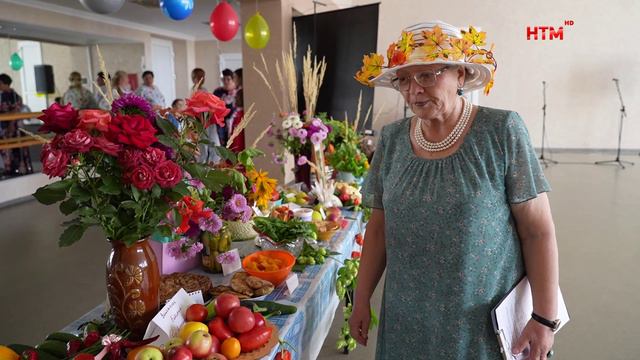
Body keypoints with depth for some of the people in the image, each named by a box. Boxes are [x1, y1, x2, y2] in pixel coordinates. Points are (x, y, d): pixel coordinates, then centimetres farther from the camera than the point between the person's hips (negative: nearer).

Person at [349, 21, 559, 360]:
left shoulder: (502, 131, -12)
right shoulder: (392, 139, -2)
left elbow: (538, 231, -9)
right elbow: (379, 227, 4)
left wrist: (545, 317, -10)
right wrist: (362, 299, 5)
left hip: (487, 321, -3)